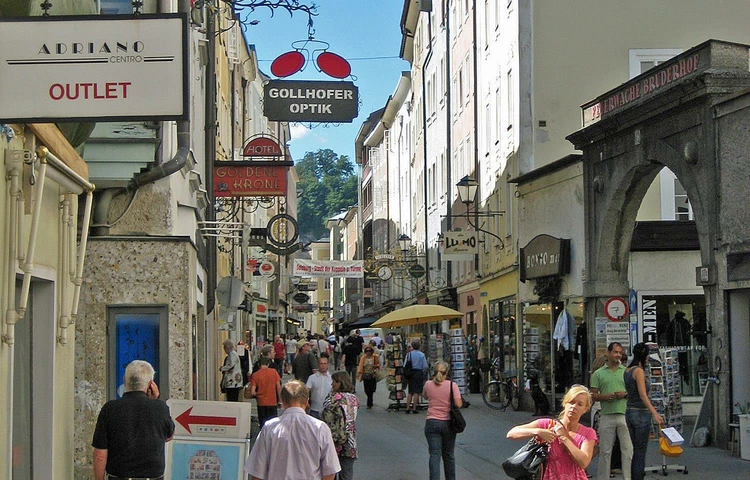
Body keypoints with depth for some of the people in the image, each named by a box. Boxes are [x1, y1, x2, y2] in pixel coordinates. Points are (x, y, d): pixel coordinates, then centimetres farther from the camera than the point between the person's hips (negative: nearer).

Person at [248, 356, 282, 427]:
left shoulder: (255, 375, -4)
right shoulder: (274, 372, -3)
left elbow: (252, 393, -8)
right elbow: (278, 387, -2)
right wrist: (279, 400, 9)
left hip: (261, 403, 0)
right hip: (273, 402, 0)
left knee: (263, 424, 7)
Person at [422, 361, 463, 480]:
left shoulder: (428, 385, -1)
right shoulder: (452, 385, -8)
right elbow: (458, 404, -14)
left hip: (432, 423, 0)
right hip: (448, 423, 0)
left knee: (434, 455, -4)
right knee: (448, 455, 15)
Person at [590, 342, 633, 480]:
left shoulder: (626, 371, 10)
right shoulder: (598, 374, 8)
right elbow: (593, 395, 6)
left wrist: (625, 394, -8)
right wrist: (605, 397, -12)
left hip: (624, 415, 0)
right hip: (606, 416, 0)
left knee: (628, 450, -2)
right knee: (605, 451, 5)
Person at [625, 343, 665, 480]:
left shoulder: (627, 371, 10)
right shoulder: (639, 371, -15)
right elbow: (643, 395, -22)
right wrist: (655, 414, -27)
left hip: (630, 412, 8)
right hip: (641, 413, -8)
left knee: (636, 451, 14)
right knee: (640, 453, -3)